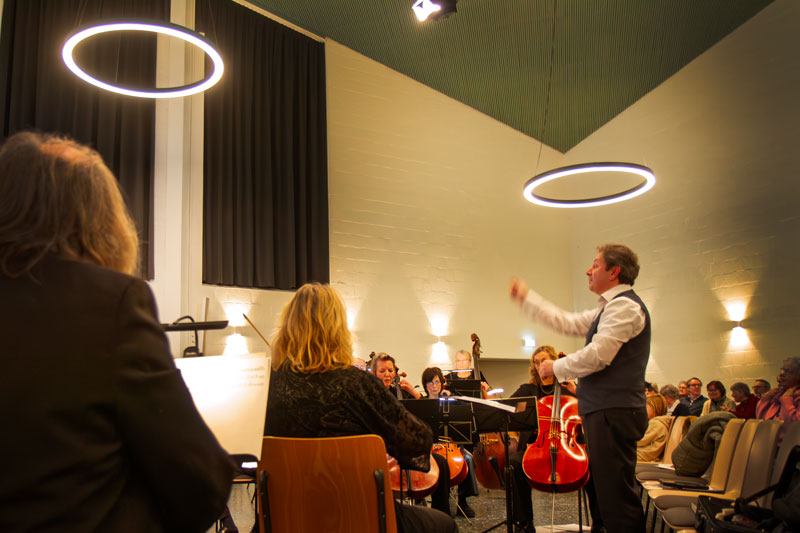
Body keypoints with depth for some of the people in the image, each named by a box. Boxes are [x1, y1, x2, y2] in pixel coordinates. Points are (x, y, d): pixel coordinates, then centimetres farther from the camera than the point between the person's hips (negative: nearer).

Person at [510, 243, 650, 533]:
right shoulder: (609, 309, 20)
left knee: (615, 495, -9)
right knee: (598, 488, 19)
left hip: (614, 413, -11)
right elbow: (567, 323, 26)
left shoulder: (624, 305, -13)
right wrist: (526, 298, 27)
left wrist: (556, 367, -7)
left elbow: (597, 356, -22)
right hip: (604, 411, 11)